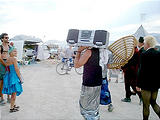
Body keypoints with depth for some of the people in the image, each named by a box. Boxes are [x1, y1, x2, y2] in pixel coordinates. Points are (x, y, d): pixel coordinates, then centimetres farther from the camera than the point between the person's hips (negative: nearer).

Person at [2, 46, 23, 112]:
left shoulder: (7, 60, 10)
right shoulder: (14, 59, -16)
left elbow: (7, 69, 16)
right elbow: (17, 70, -18)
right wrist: (20, 78, -11)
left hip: (8, 76, 9)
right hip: (14, 77, -9)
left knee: (13, 93, 21)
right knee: (14, 93, -1)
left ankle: (13, 105, 34)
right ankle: (11, 108, 5)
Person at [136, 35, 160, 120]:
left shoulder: (144, 55, -16)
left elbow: (141, 71, -16)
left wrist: (138, 84, -9)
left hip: (146, 84, -6)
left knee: (146, 105, 8)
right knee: (153, 102, 21)